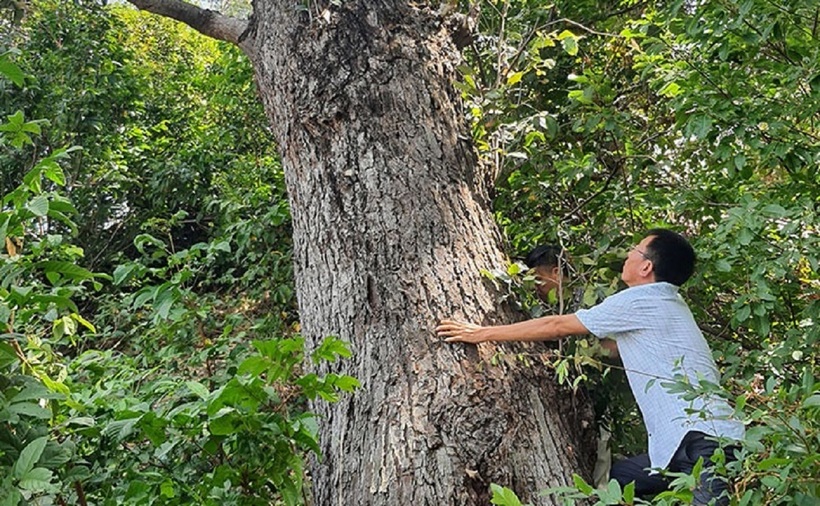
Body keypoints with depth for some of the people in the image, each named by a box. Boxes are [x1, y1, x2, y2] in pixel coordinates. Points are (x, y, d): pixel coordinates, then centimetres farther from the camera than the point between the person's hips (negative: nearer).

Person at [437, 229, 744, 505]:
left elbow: (556, 327, -6)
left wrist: (482, 333, 1)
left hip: (702, 439, -9)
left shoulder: (641, 300, -9)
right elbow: (621, 350, 28)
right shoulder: (668, 305, 19)